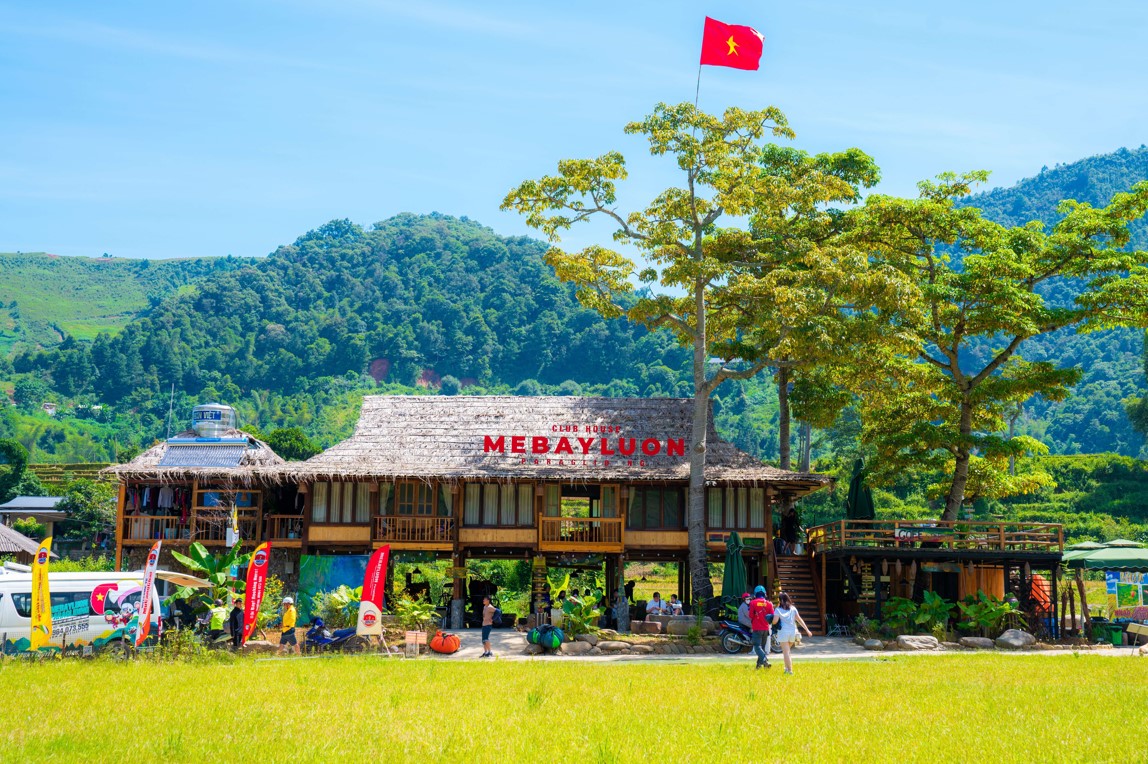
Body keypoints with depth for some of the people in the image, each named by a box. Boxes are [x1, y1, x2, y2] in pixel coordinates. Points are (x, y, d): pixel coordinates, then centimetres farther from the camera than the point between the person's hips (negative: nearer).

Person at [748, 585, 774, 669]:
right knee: (763, 646, 15)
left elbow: (751, 616, -8)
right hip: (766, 628, 4)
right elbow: (772, 616, 0)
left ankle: (764, 659, -27)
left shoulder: (753, 603, -8)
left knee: (757, 646, -4)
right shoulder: (769, 603, 0)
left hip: (757, 628, -4)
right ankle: (759, 663, 18)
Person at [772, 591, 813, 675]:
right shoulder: (793, 608, 8)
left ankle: (790, 670, -8)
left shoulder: (778, 610, -3)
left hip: (783, 632, -4)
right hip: (793, 632, 4)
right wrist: (807, 630, 6)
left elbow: (775, 621, -12)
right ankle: (787, 668, 18)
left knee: (786, 652, -2)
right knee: (787, 651, 23)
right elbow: (799, 620, 5)